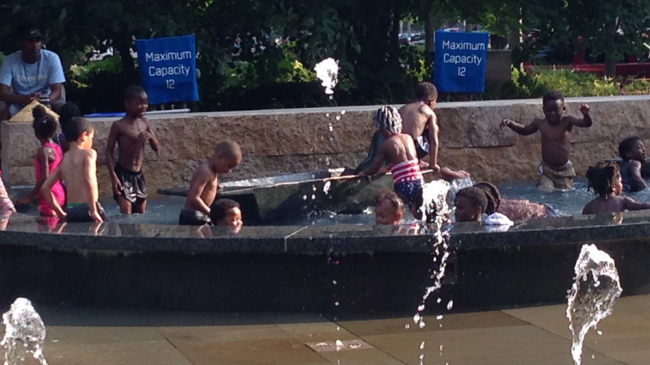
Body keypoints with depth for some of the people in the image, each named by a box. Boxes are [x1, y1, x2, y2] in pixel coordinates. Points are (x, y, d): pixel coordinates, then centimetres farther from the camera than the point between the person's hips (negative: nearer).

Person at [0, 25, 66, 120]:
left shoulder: (51, 58, -13)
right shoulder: (10, 61, -13)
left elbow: (57, 91, -17)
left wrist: (47, 100, -42)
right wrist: (25, 99, -40)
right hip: (19, 103, 0)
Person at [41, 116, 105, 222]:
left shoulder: (63, 159, 14)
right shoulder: (88, 153, -4)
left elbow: (45, 187, 14)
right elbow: (89, 180, -21)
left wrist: (60, 212, 17)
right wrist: (94, 211, -19)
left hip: (70, 212, 6)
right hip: (87, 209, -6)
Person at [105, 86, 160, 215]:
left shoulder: (145, 123, 5)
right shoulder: (119, 126, -11)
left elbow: (157, 148, 9)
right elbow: (109, 152, -9)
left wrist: (150, 136, -13)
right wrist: (113, 176, -18)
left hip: (139, 175, 6)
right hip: (124, 174, -6)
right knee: (126, 215, -13)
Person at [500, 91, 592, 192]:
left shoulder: (567, 121, -13)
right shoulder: (540, 123, -5)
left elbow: (587, 124, -26)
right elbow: (524, 130, 14)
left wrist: (586, 114, -49)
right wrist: (510, 123, 0)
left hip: (564, 170, -1)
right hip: (547, 169, 1)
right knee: (545, 192, -15)